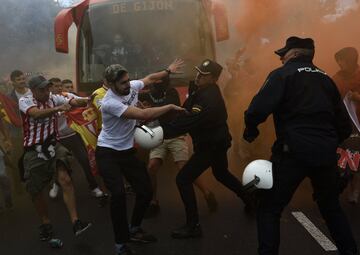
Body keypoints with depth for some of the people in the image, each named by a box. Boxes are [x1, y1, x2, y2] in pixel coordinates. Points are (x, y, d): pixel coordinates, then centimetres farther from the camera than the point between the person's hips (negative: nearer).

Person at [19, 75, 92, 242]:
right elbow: (36, 114, -28)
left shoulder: (54, 99, 3)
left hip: (52, 146, 2)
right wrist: (58, 108, -41)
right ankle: (46, 224, 31)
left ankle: (75, 222, -21)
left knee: (65, 179, -20)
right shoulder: (25, 101, -8)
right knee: (36, 192, 7)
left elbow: (74, 102, -8)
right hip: (34, 151, -1)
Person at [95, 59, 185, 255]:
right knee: (119, 194, -23)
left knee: (146, 191, 6)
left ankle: (134, 230, 29)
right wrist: (171, 107, -22)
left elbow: (150, 78, 18)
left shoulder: (132, 86, -6)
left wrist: (168, 70, 15)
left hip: (127, 151, 7)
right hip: (107, 153, -7)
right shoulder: (109, 102, -27)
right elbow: (144, 115, -31)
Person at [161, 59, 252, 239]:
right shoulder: (199, 88, 0)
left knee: (183, 179, -10)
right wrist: (163, 127, -10)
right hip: (216, 141, 10)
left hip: (212, 145, -10)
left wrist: (161, 132, -42)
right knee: (221, 174, 29)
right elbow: (185, 114, 4)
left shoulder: (209, 99, -31)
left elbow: (188, 123, -38)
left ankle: (193, 226, -2)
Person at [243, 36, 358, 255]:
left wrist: (250, 131, 1)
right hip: (326, 153, 6)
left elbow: (258, 109, -16)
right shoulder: (326, 78, 17)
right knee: (331, 207, 25)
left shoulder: (282, 74, -1)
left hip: (294, 151, -6)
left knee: (269, 208, 6)